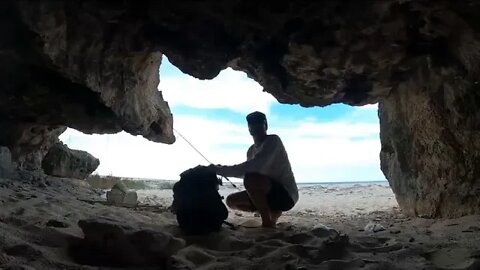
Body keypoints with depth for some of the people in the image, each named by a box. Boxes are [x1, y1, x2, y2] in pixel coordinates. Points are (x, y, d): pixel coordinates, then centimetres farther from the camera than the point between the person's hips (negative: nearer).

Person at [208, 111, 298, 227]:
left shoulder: (273, 140, -15)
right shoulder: (251, 150, 11)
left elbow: (254, 167, -28)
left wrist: (220, 170, -24)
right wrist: (223, 170, 2)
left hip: (286, 194, -9)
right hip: (271, 194, 9)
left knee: (250, 178, -33)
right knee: (231, 201, 6)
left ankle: (267, 222, -19)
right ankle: (273, 212, 10)